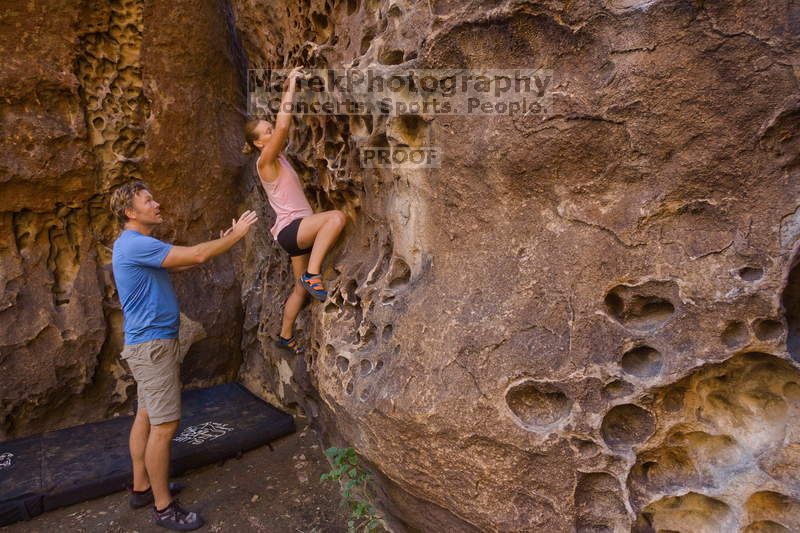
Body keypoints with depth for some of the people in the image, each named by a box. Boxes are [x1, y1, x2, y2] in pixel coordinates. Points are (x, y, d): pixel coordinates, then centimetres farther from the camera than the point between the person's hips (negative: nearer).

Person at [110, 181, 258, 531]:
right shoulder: (134, 244, -18)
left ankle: (142, 487, 29)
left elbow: (179, 263, 21)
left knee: (146, 417, 17)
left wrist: (220, 242, 12)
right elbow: (197, 256, -22)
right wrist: (237, 234, -11)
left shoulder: (139, 246, 14)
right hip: (153, 344, -11)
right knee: (165, 424, -5)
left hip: (148, 344, 11)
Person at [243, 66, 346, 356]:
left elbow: (282, 123, 20)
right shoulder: (265, 161, -10)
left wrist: (287, 88, 13)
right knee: (337, 216, -32)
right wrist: (291, 87, -15)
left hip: (299, 230, 9)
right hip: (289, 228, -9)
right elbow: (283, 127, -21)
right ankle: (313, 274, -26)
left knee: (302, 288, 14)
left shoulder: (278, 156, 14)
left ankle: (285, 337, 28)